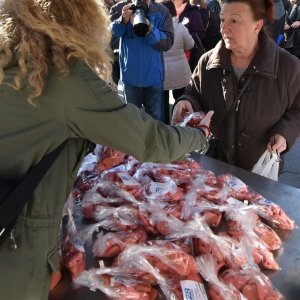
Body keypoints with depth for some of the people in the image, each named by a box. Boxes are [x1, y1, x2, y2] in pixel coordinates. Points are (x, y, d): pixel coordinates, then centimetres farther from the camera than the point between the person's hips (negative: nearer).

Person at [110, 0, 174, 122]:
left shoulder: (161, 11, -5)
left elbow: (168, 43, -12)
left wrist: (150, 29, -29)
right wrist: (123, 20, -33)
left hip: (153, 76, -1)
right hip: (130, 75, 1)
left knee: (156, 118, 8)